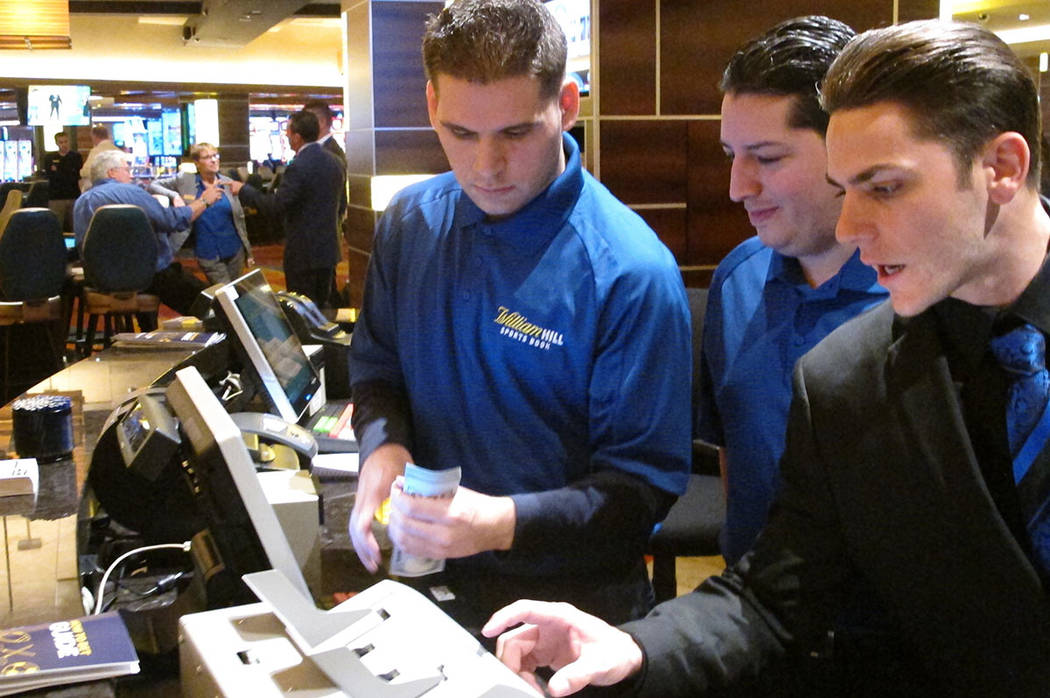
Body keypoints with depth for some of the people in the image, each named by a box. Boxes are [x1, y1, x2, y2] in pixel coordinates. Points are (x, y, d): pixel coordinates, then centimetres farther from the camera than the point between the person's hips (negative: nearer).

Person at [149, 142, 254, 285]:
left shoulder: (227, 182, 5)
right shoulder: (185, 180, -2)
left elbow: (239, 218, 10)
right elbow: (153, 185, 2)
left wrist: (248, 252, 11)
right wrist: (174, 195, -18)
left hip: (235, 251, 3)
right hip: (209, 255, -3)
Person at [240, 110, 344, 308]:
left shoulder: (298, 167, -19)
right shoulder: (335, 162, 5)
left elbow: (276, 206, -19)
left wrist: (244, 190, -8)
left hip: (304, 253, -8)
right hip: (328, 248, 8)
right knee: (322, 305, 17)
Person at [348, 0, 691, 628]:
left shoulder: (630, 271, -22)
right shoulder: (411, 221, -3)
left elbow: (645, 484, -17)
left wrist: (505, 523, -32)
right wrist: (382, 446, -13)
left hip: (569, 601, -5)